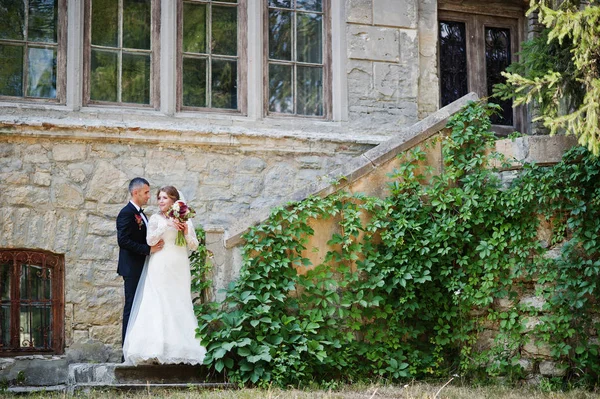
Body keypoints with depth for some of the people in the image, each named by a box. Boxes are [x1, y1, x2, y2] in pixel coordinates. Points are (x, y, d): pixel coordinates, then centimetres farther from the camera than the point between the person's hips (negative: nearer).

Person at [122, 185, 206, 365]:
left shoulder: (185, 220, 12)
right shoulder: (156, 219, 7)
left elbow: (194, 246, 10)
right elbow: (150, 240, -7)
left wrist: (186, 232, -8)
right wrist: (166, 225, -15)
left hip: (179, 269, 2)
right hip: (160, 268, -2)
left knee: (179, 305, -1)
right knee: (159, 305, -10)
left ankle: (180, 348, 1)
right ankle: (158, 348, -14)